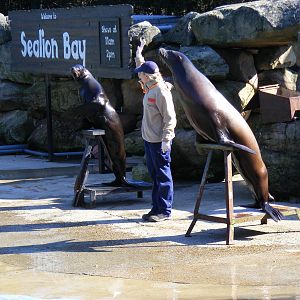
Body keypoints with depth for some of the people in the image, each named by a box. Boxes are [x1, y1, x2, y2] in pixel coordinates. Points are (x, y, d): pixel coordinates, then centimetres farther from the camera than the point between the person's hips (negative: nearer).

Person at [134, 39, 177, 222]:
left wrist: (166, 140, -24)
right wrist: (139, 55, 32)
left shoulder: (161, 91, -18)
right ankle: (157, 208, 21)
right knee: (155, 175, 14)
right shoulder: (149, 88, 9)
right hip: (149, 139, 10)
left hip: (160, 141, -10)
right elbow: (142, 67, 32)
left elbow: (170, 118, -20)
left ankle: (165, 211, 0)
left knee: (163, 176, -4)